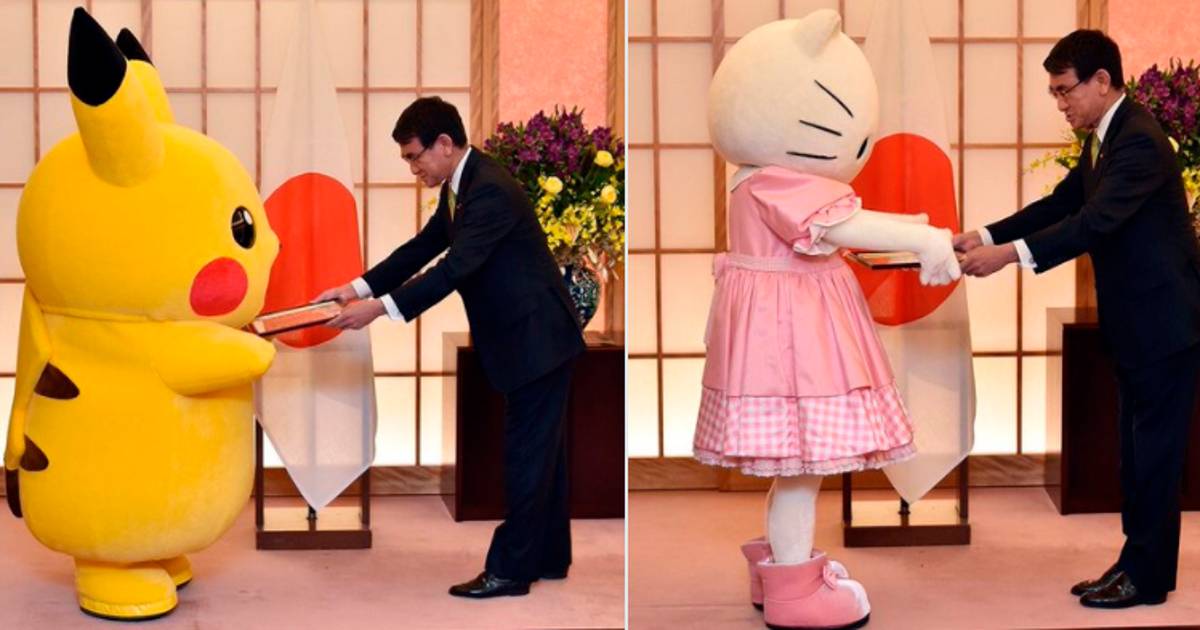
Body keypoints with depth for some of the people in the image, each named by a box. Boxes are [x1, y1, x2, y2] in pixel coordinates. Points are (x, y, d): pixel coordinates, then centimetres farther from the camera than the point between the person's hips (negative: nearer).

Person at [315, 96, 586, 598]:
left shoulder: (490, 190, -23)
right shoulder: (461, 186, 9)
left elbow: (455, 268, -29)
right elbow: (424, 247, 9)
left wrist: (381, 308, -30)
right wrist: (359, 287, -1)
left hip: (537, 338, -10)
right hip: (527, 337, 10)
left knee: (527, 455, -3)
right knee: (539, 450, 15)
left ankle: (510, 568, 3)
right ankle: (548, 557, 24)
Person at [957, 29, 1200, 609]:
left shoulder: (1139, 140, -21)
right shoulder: (1104, 140, 11)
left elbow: (1096, 221, -31)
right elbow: (1060, 204, 10)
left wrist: (1011, 253, -35)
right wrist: (985, 236, -2)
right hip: (1135, 323, 10)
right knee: (1137, 448, 13)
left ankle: (1148, 575, 5)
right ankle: (1138, 562, 21)